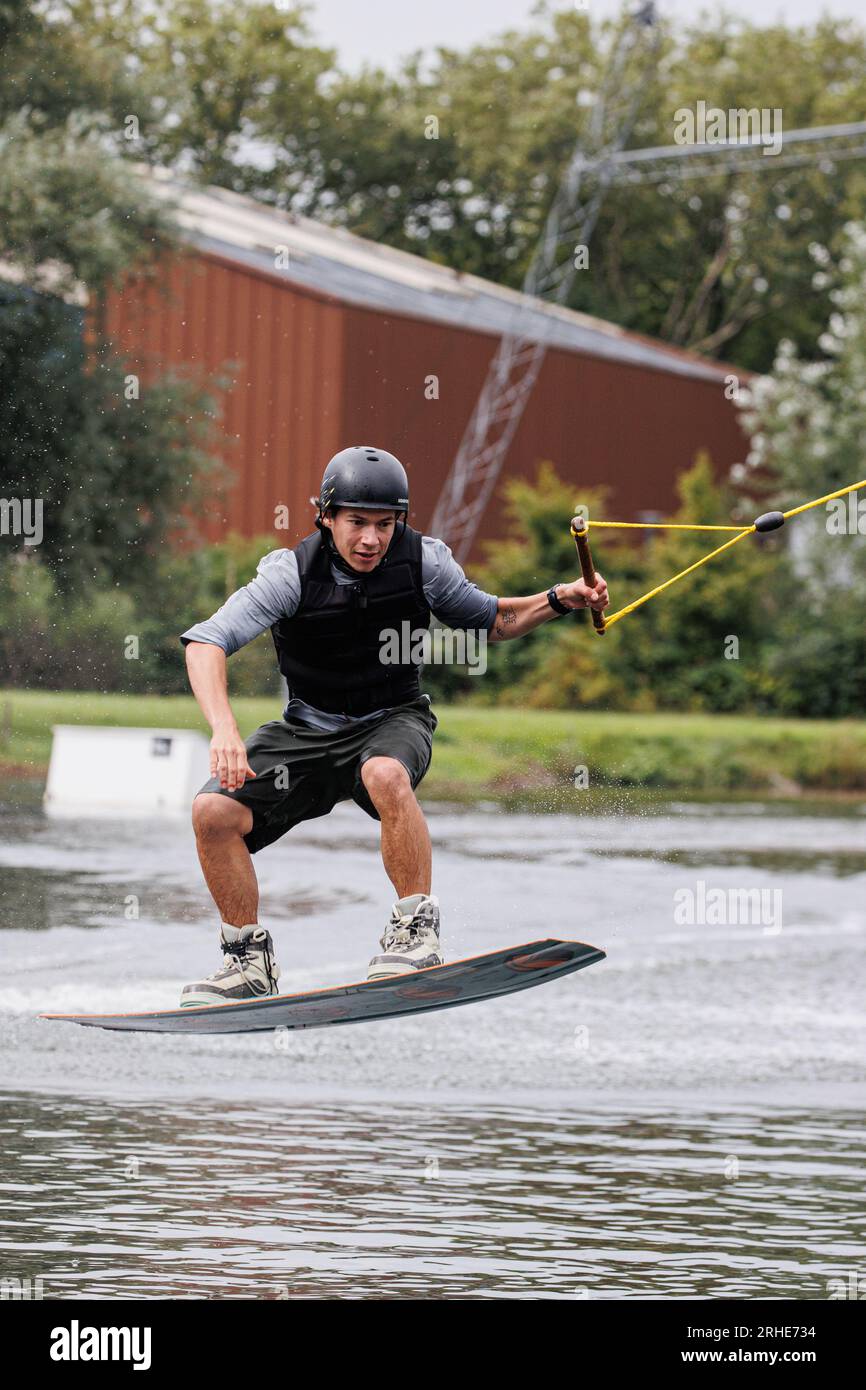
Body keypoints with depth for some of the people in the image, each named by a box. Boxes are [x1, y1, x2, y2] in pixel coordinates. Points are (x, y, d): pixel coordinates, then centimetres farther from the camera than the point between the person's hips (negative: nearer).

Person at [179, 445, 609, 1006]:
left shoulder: (423, 561, -12)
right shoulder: (292, 574, -18)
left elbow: (491, 622, 7)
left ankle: (418, 931, -25)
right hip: (308, 730, 1)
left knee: (385, 775, -38)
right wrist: (224, 729, -42)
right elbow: (205, 643, -26)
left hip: (393, 721, -1)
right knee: (214, 812, -19)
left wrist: (559, 600, -10)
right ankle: (250, 960, -1)